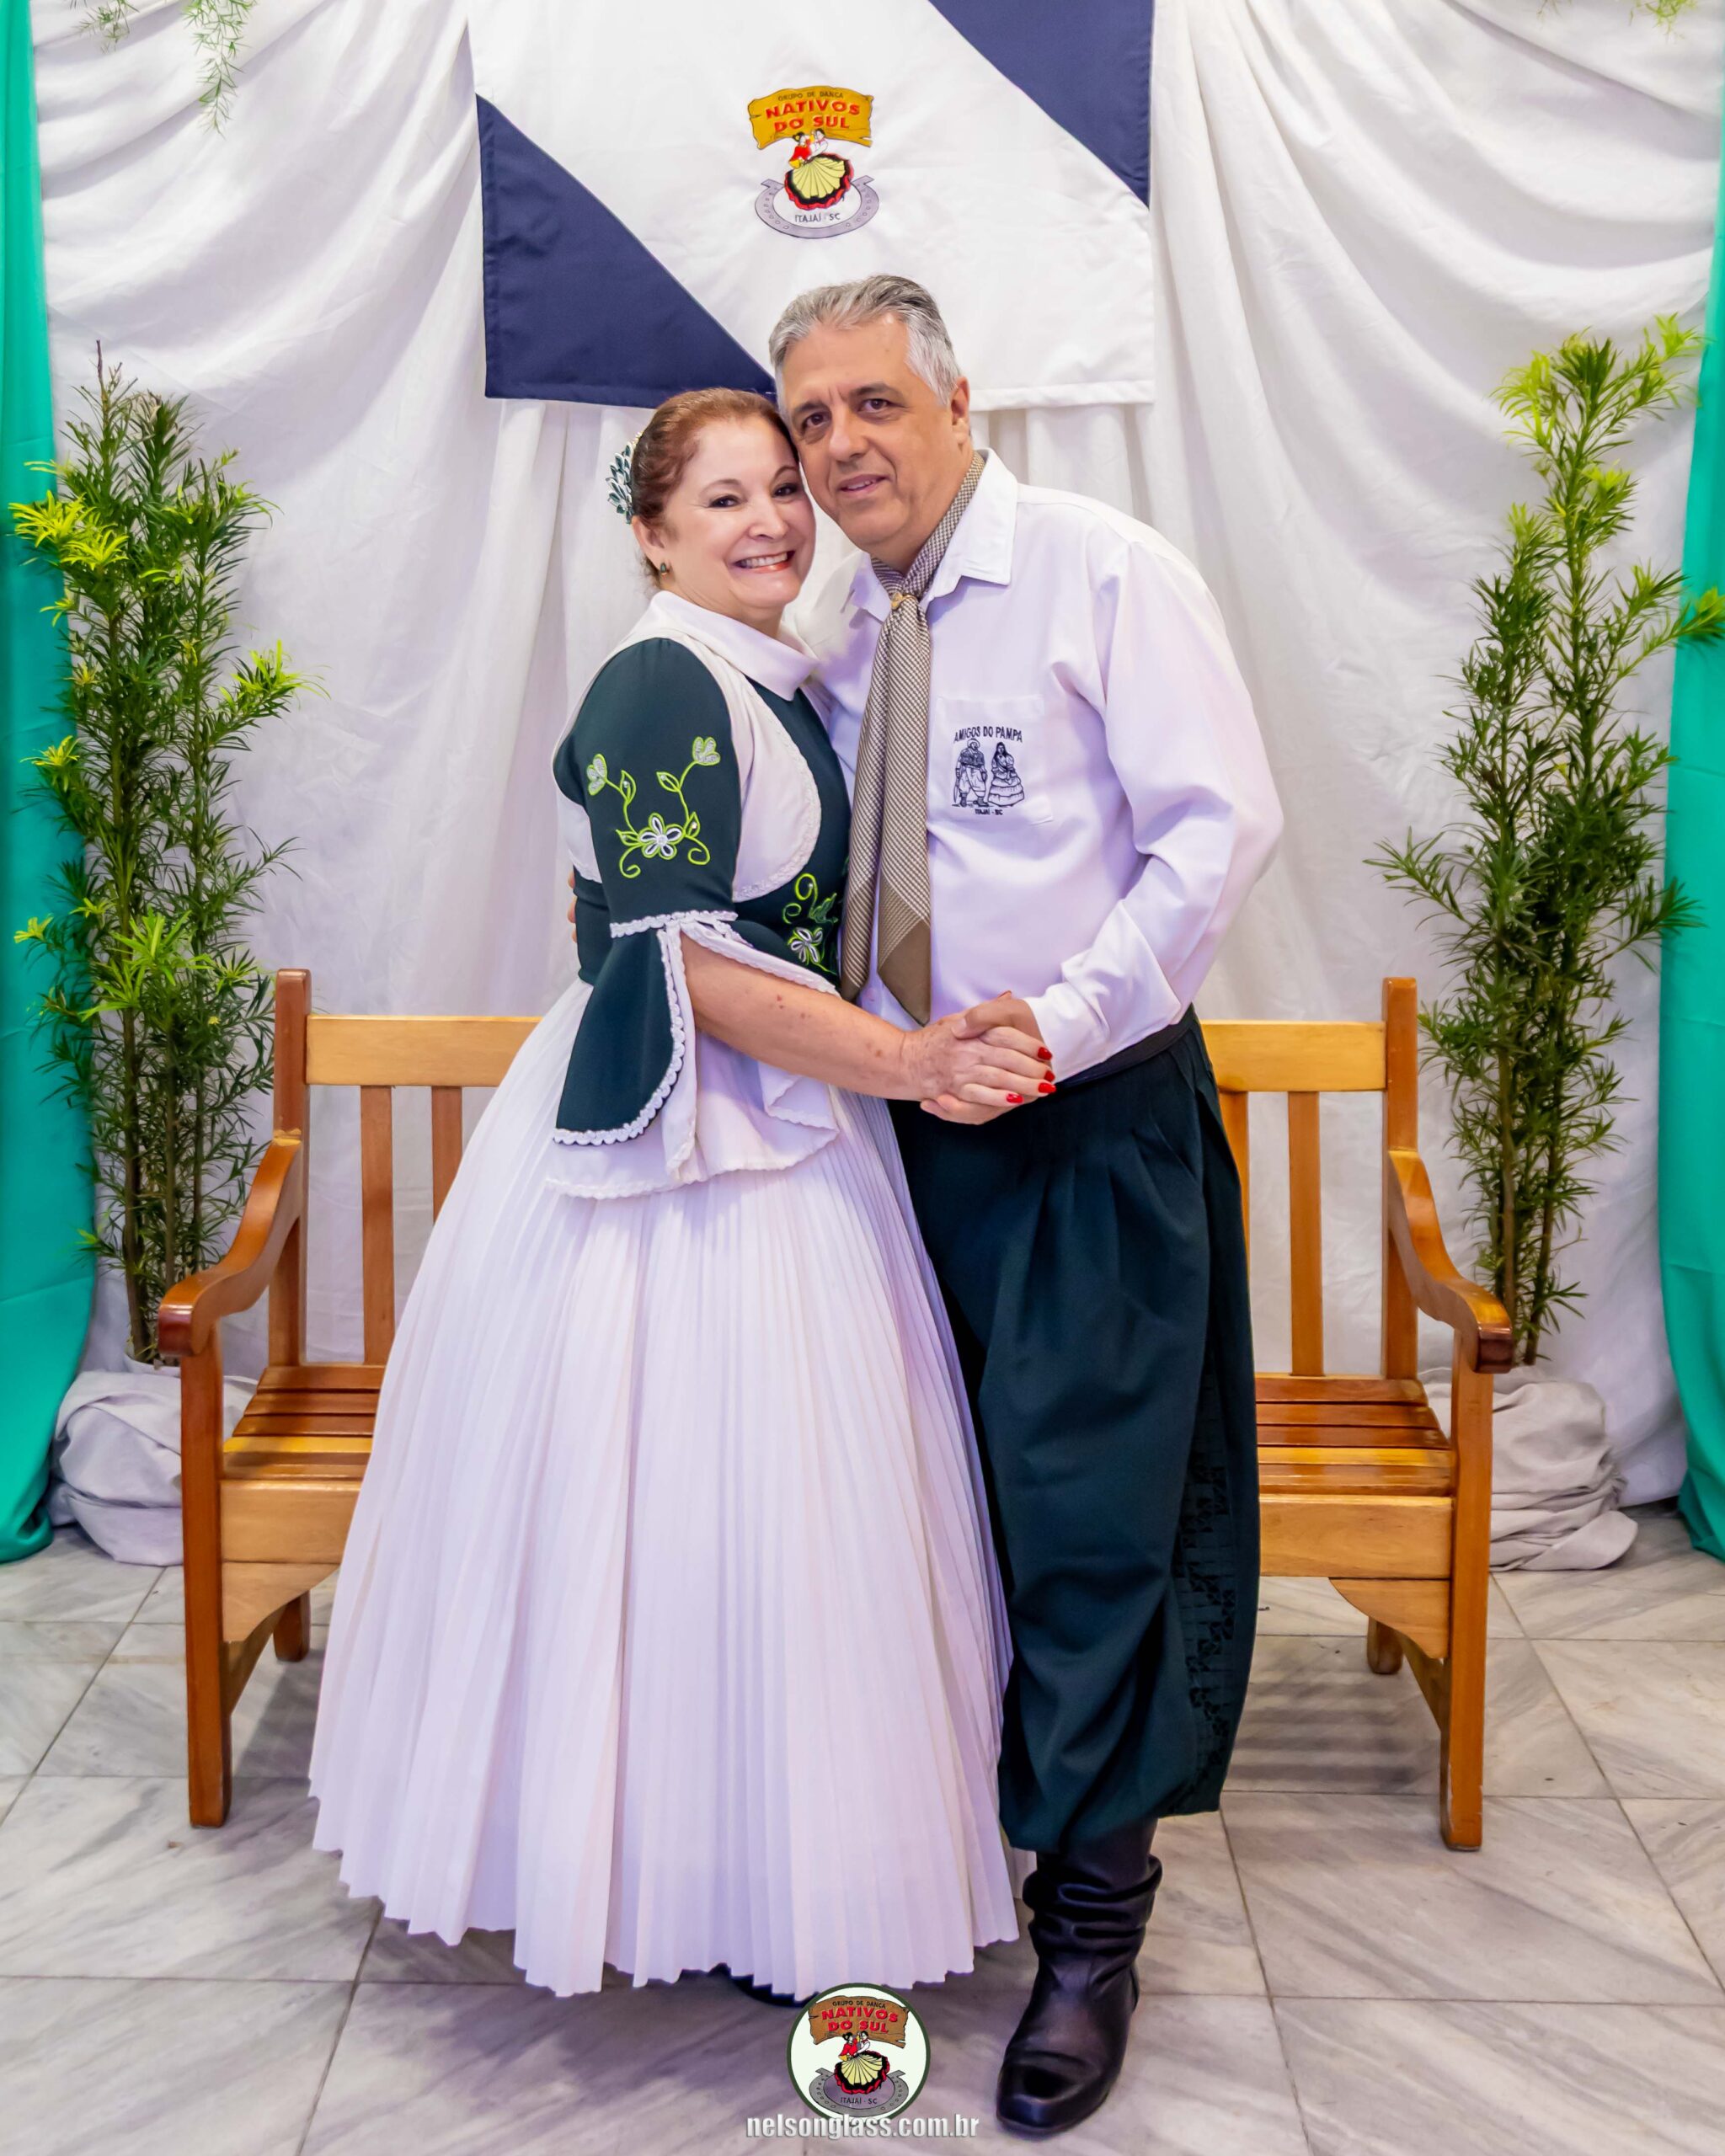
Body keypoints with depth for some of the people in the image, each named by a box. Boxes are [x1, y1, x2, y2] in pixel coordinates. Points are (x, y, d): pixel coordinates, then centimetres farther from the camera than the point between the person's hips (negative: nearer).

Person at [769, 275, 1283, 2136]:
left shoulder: (1106, 572, -7)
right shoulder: (840, 633, 11)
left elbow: (1223, 825, -13)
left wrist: (1063, 1023, -20)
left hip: (1091, 1115, -6)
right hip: (909, 1116, 6)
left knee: (1086, 1512, -1)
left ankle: (1089, 1924, 15)